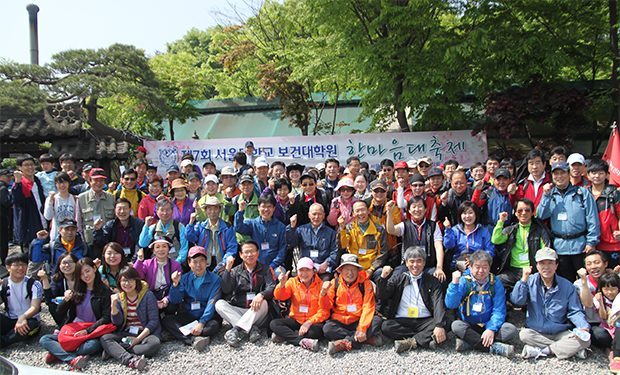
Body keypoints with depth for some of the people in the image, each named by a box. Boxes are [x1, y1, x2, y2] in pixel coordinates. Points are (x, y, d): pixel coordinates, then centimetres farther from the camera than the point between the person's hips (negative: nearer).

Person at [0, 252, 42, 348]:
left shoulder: (34, 284, -6)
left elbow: (35, 307, -15)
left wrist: (23, 317, -35)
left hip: (29, 319, -3)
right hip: (9, 320, 3)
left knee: (32, 325, -37)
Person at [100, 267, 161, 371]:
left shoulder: (148, 295, -7)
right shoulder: (119, 297, 5)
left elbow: (153, 321, -9)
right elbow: (117, 322, -1)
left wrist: (138, 339, -18)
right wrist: (114, 304, -15)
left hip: (146, 333, -3)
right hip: (126, 334, 4)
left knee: (154, 344, -35)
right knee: (104, 338, -22)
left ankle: (113, 350, -27)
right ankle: (130, 360, -43)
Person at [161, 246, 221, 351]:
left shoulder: (214, 279, -4)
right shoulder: (184, 278, 6)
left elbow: (212, 303, -13)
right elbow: (174, 300, -1)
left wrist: (201, 323, -25)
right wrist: (175, 284, -18)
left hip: (206, 317, -3)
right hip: (186, 317, 3)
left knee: (214, 325, -33)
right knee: (166, 320, -22)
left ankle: (179, 335, -28)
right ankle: (195, 339, -35)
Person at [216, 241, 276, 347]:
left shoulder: (265, 269, 9)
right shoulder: (235, 271, 12)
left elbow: (272, 287, -7)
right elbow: (226, 290, -3)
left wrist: (261, 295, -28)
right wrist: (227, 269, -12)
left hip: (257, 312, -2)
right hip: (236, 311, 2)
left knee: (263, 303, -32)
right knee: (219, 304, -22)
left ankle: (237, 329, -36)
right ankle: (251, 329, -33)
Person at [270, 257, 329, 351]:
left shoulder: (320, 285, -5)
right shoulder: (292, 282, 5)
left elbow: (324, 310, -9)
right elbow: (280, 297, -6)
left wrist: (309, 322, -21)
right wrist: (282, 284, -26)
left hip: (312, 321, -3)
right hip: (295, 320, 3)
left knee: (317, 331, -35)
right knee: (274, 324, -19)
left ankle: (286, 335, -19)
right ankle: (302, 341, -28)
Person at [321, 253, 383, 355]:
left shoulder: (365, 283, -2)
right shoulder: (335, 283, 2)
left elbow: (368, 307, -11)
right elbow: (327, 307, 1)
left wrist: (362, 329, -23)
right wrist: (324, 293, -20)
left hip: (358, 321, 0)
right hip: (339, 322, 0)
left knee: (377, 321, -27)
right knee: (327, 328, -29)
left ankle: (346, 343, -25)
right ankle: (367, 339, -22)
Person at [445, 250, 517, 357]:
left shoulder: (495, 283, -1)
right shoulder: (464, 281, -4)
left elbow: (499, 310, -6)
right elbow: (450, 304, -13)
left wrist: (491, 329, -21)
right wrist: (454, 283, -23)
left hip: (488, 325, 1)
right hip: (469, 327, -1)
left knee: (511, 329, -24)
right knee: (456, 325, -31)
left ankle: (469, 342, -26)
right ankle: (494, 347, -28)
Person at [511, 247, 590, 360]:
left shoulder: (567, 286, 1)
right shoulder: (530, 281, 0)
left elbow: (575, 311, 3)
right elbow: (517, 301, -13)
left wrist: (584, 327, -17)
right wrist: (524, 279, -18)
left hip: (560, 333, 1)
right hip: (535, 332, -1)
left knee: (585, 340, -23)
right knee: (524, 334, -32)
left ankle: (539, 351, -20)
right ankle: (566, 348, -19)